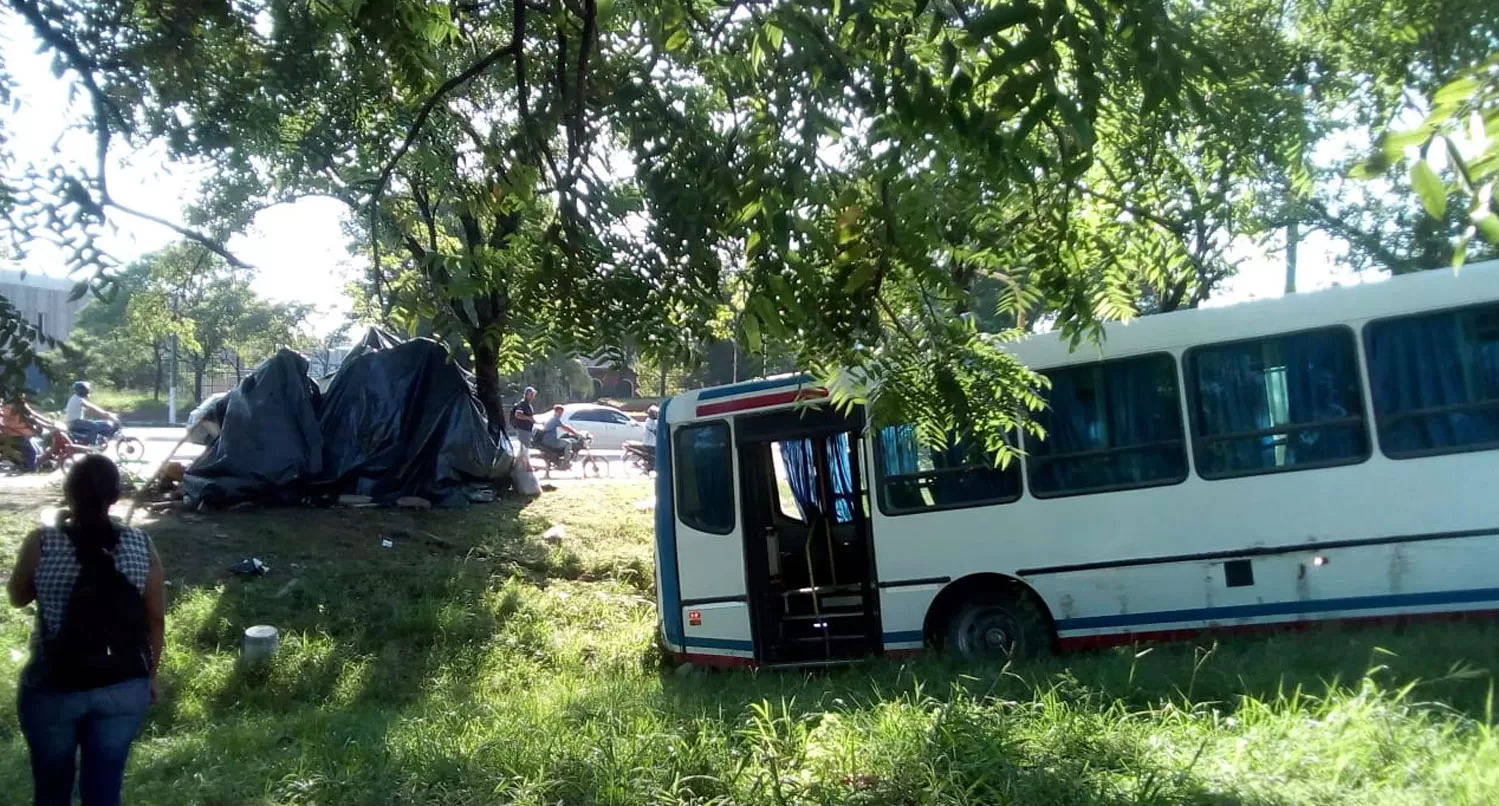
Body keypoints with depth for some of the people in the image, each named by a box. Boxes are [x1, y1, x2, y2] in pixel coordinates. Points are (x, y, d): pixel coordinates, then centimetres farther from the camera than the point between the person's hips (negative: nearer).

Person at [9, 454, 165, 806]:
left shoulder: (41, 544, -14)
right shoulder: (140, 546, -9)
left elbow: (17, 597, 6)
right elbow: (155, 621, -1)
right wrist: (150, 674, 13)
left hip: (53, 688, -1)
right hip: (123, 687, 1)